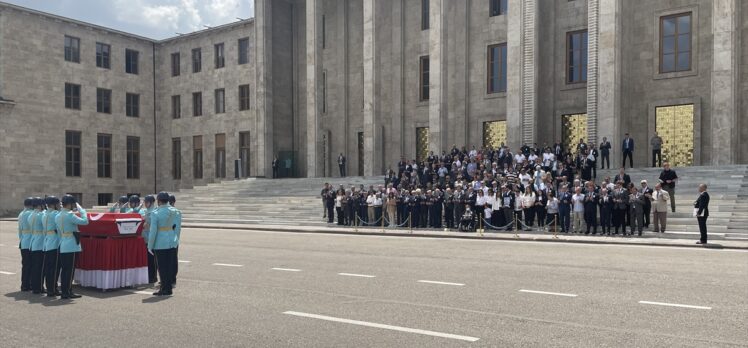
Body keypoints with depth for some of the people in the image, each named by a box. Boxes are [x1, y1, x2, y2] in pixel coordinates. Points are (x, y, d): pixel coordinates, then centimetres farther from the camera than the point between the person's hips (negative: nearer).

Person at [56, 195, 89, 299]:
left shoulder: (58, 216, 13)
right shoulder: (69, 215, -15)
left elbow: (59, 232, 17)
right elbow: (85, 221, -19)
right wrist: (81, 209, -8)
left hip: (62, 246, 9)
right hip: (71, 246, -9)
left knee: (64, 269, 13)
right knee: (70, 270, -3)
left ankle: (63, 291, 18)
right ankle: (67, 293, 1)